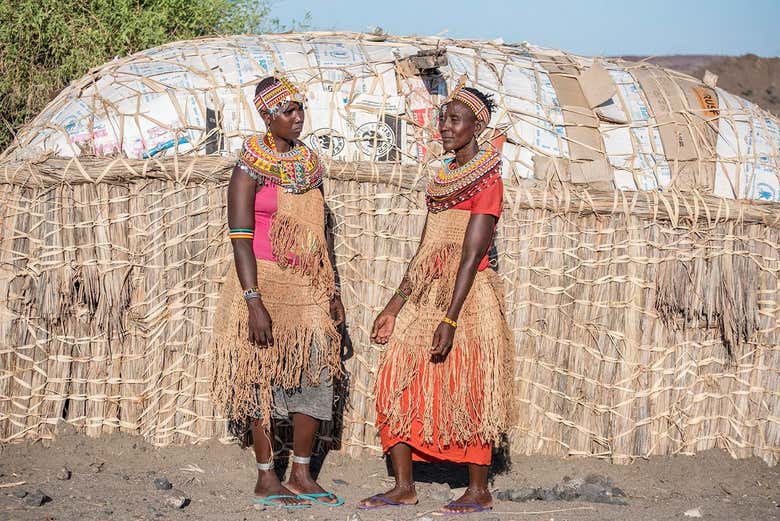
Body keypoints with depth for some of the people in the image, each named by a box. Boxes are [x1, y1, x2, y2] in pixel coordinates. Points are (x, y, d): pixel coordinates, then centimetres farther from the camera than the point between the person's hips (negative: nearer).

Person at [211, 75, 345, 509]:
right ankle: (266, 479, 9)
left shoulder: (309, 164, 10)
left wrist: (332, 290, 13)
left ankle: (302, 474, 14)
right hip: (265, 282, -6)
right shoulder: (251, 167, -9)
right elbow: (241, 237, -14)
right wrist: (254, 301, -21)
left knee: (315, 375, 4)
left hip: (308, 285, 6)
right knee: (265, 378, 0)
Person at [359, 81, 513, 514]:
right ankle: (403, 487, 8)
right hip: (426, 296, 8)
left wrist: (449, 320, -22)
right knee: (398, 382, 3)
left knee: (465, 392, -3)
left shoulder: (486, 180, -10)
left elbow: (471, 256, -17)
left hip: (466, 298, -8)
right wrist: (394, 307, 15)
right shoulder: (443, 178, 15)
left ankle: (479, 491, 8)